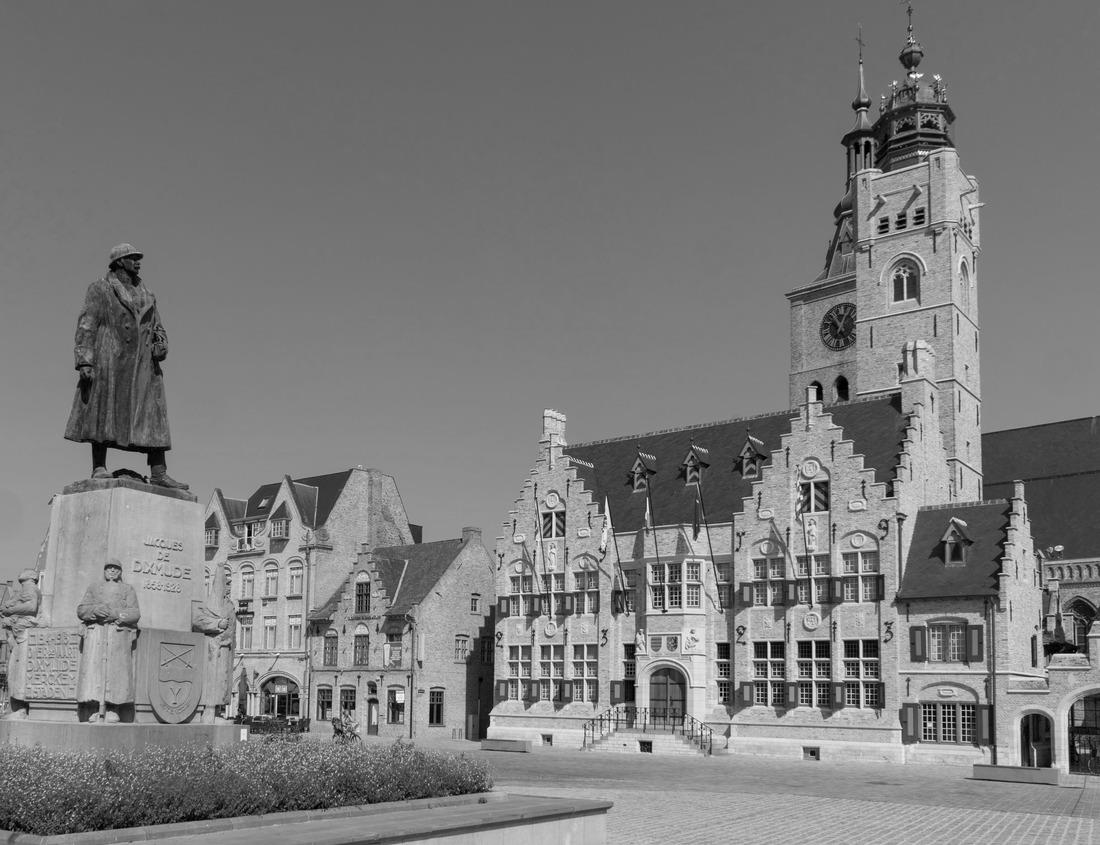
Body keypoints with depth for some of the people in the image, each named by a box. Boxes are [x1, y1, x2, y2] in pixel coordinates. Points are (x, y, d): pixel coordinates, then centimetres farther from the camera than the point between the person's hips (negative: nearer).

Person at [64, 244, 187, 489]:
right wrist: (85, 361, -12)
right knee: (103, 413, -5)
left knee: (153, 415, -5)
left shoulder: (147, 296, 23)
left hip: (143, 363, 4)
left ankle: (158, 473, -9)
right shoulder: (100, 289, 8)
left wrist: (161, 345, -1)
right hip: (110, 359, -4)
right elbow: (86, 326, 0)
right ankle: (99, 468, -1)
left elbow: (157, 329, 23)